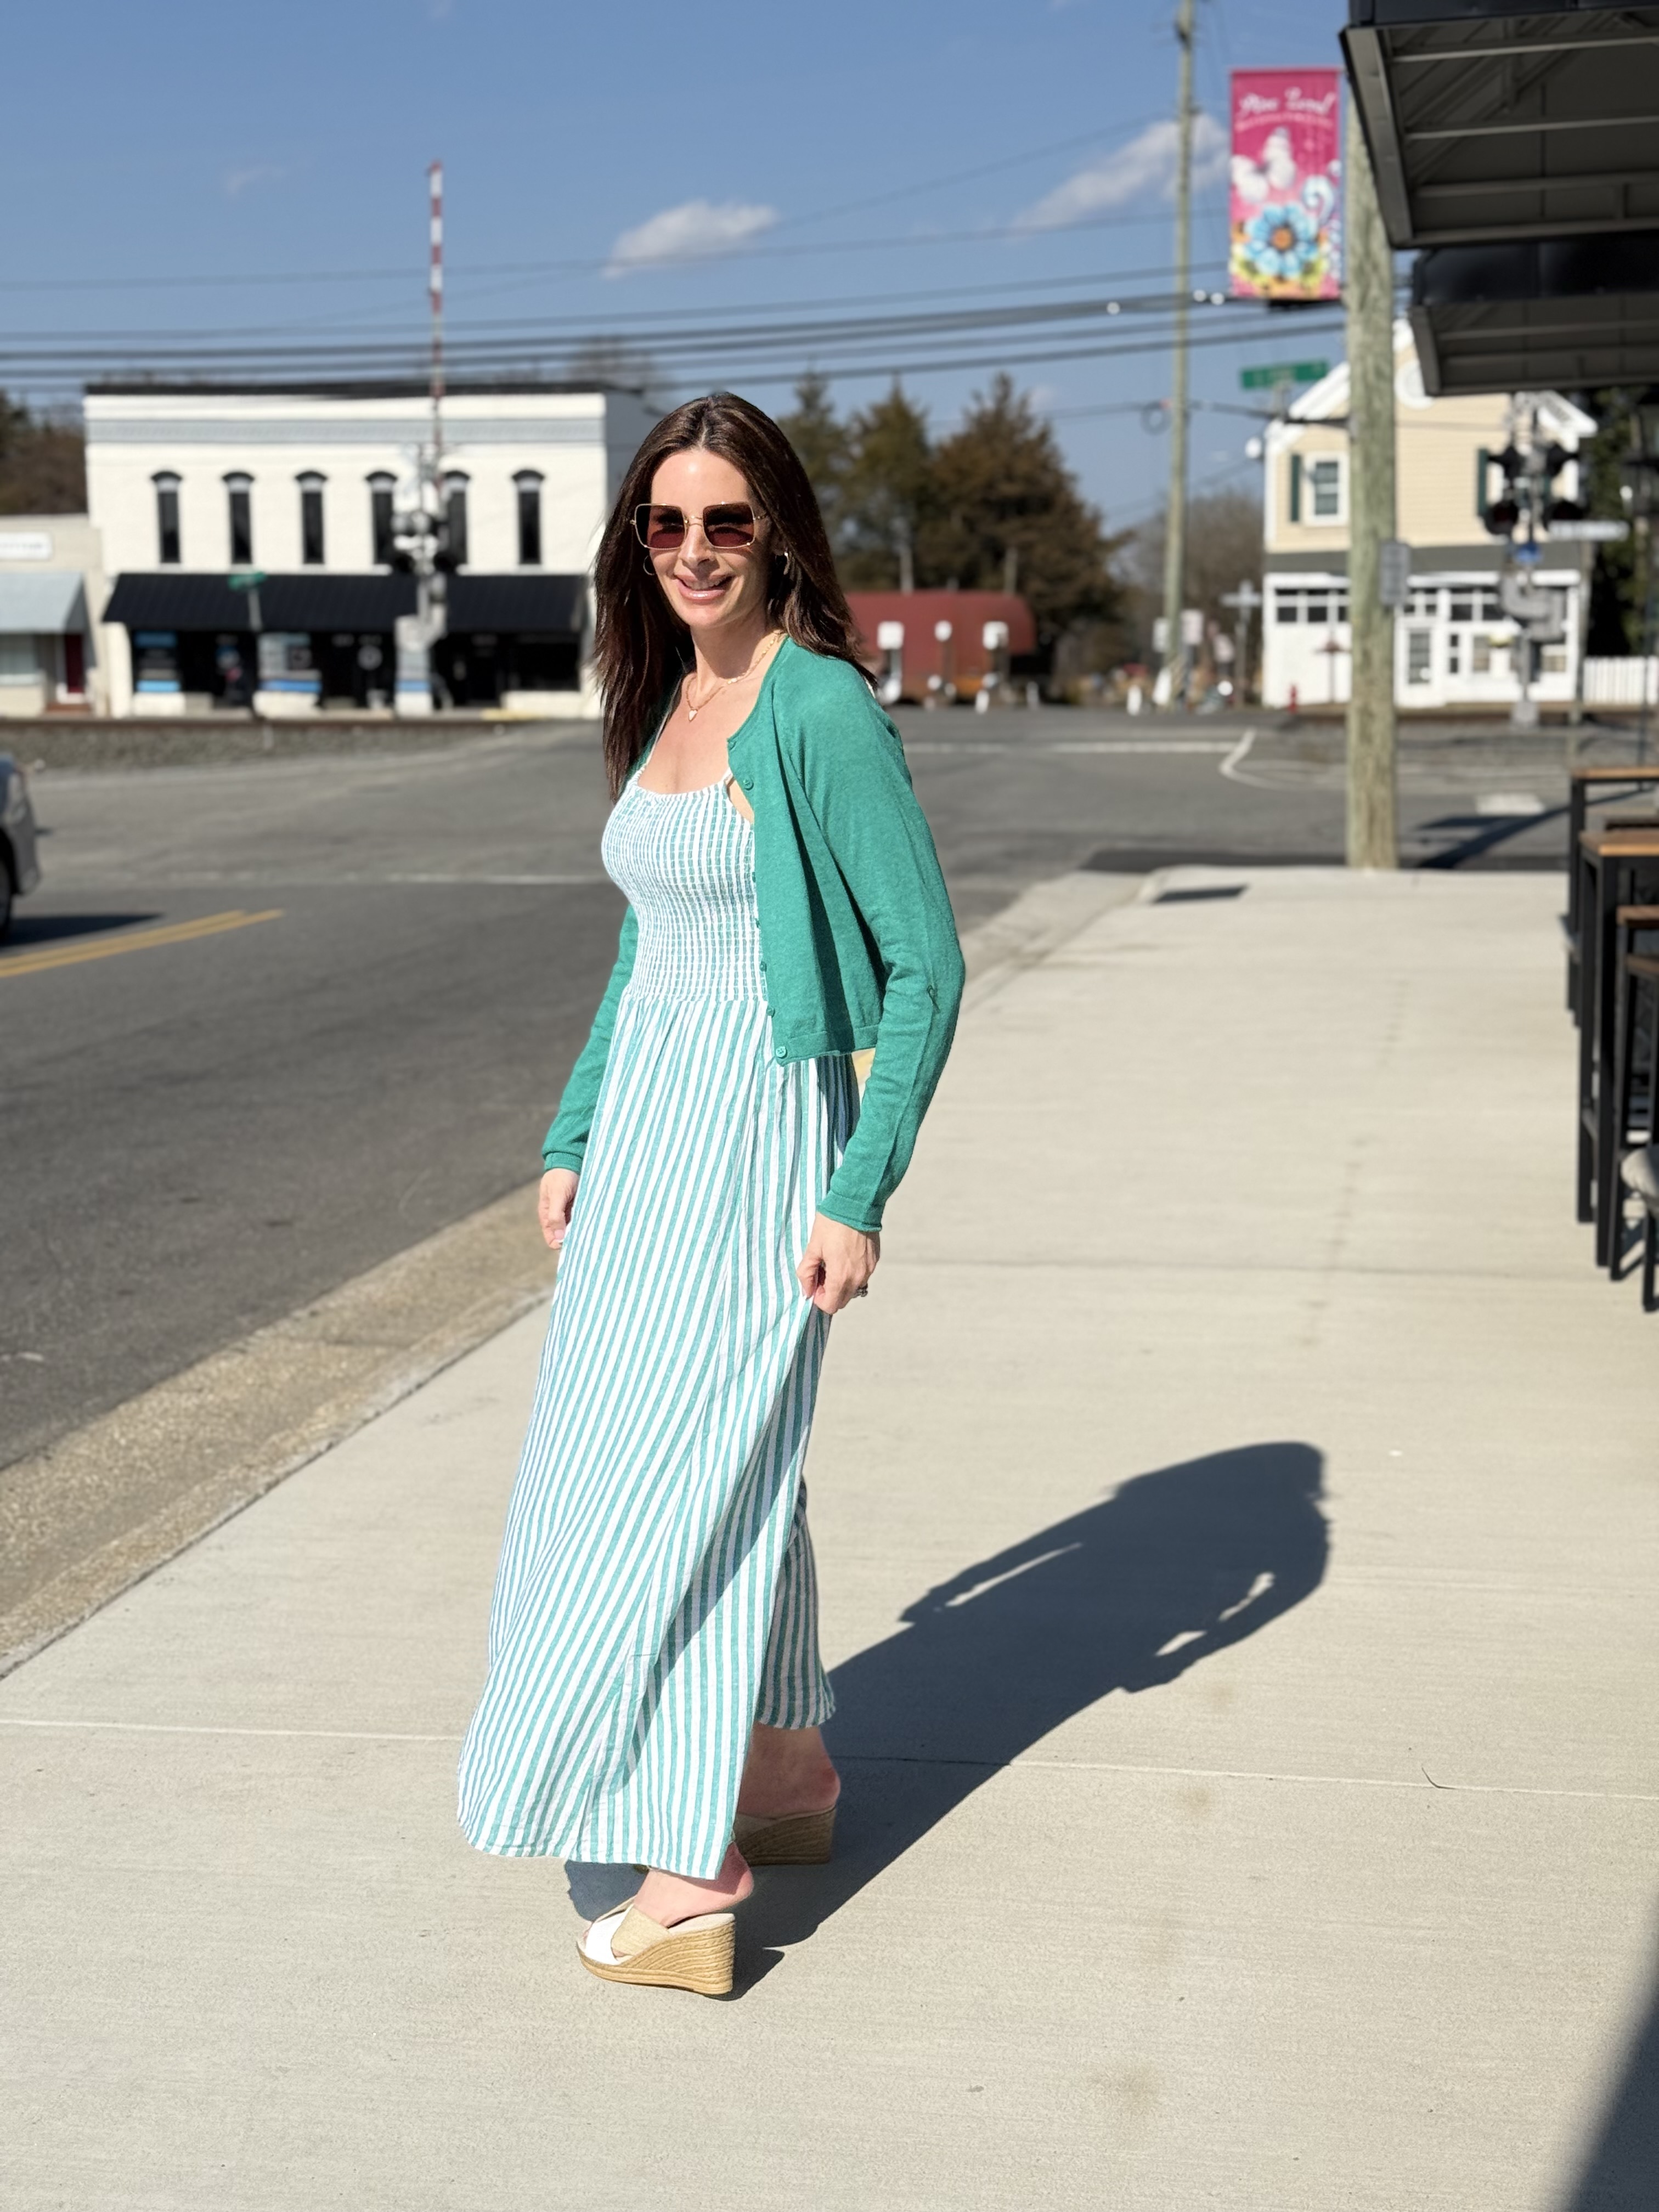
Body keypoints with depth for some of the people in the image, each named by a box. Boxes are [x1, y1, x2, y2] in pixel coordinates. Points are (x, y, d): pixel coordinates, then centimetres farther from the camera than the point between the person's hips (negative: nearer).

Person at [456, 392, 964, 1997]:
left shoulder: (822, 710, -14)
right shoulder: (663, 705, 11)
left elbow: (926, 967, -15)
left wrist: (860, 1196, -17)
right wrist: (571, 1140, 17)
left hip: (756, 1140, -8)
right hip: (643, 1132, 8)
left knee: (683, 1476, -7)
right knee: (667, 1459, 15)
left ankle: (693, 1878, 0)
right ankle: (790, 1770, 30)